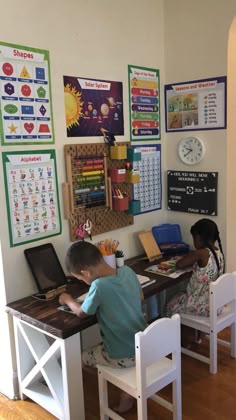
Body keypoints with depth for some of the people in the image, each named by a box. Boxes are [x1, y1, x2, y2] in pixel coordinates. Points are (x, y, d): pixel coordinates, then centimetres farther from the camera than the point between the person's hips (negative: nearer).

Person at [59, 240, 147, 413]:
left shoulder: (99, 286, -26)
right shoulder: (128, 271, -7)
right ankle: (128, 393, 33)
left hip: (123, 357, -6)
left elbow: (81, 312, -8)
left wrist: (67, 299, 9)